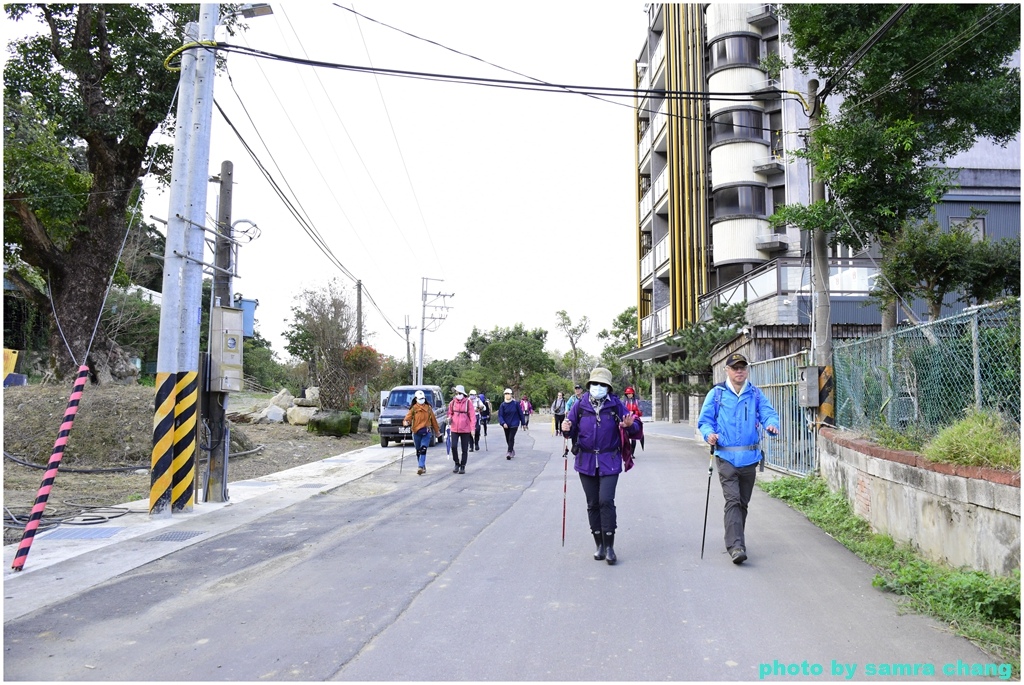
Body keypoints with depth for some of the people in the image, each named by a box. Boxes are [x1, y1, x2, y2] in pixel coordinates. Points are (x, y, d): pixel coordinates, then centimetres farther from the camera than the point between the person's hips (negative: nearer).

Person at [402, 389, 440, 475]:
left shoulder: (428, 408, 10)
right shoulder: (414, 408, 3)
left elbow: (433, 420, 16)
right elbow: (408, 417, -11)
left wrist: (437, 431, 20)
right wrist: (406, 422, -34)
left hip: (426, 432, 0)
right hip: (416, 433, 0)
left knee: (423, 450, -15)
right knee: (418, 451, 9)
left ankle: (420, 467, -21)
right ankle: (423, 468, 24)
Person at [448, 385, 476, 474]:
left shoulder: (468, 403, -5)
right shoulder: (452, 403, 4)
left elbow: (472, 416, -5)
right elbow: (450, 413, 18)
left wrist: (472, 428, -11)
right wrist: (449, 418, -4)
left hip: (465, 430, -2)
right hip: (454, 429, 2)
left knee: (465, 449, 5)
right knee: (453, 447, -9)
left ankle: (463, 466, 17)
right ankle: (457, 464, 13)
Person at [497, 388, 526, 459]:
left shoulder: (516, 404, -6)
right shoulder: (502, 405, -3)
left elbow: (520, 413, 1)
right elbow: (500, 415, -7)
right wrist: (503, 423, -23)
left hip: (514, 424, -3)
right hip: (506, 425, 3)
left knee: (511, 438, -15)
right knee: (507, 439, 12)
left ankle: (509, 452, -14)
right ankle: (512, 451, 31)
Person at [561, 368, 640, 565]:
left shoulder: (616, 405, -3)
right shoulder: (580, 405, 0)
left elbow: (636, 429, 0)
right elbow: (572, 430, 7)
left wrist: (629, 426, -23)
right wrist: (567, 429, -16)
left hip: (609, 462, -2)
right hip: (586, 462, 2)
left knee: (606, 501, -11)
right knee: (592, 504, 9)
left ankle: (609, 546, 1)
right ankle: (599, 545, 22)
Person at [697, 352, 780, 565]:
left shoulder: (755, 394, 9)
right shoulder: (716, 394, 3)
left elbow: (769, 413, 2)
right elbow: (704, 420, 4)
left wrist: (772, 424, -21)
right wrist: (708, 433, -17)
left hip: (749, 457, 4)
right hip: (726, 457, -3)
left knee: (743, 502, 15)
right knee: (733, 500, -15)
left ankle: (734, 541, 31)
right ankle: (736, 545, -17)